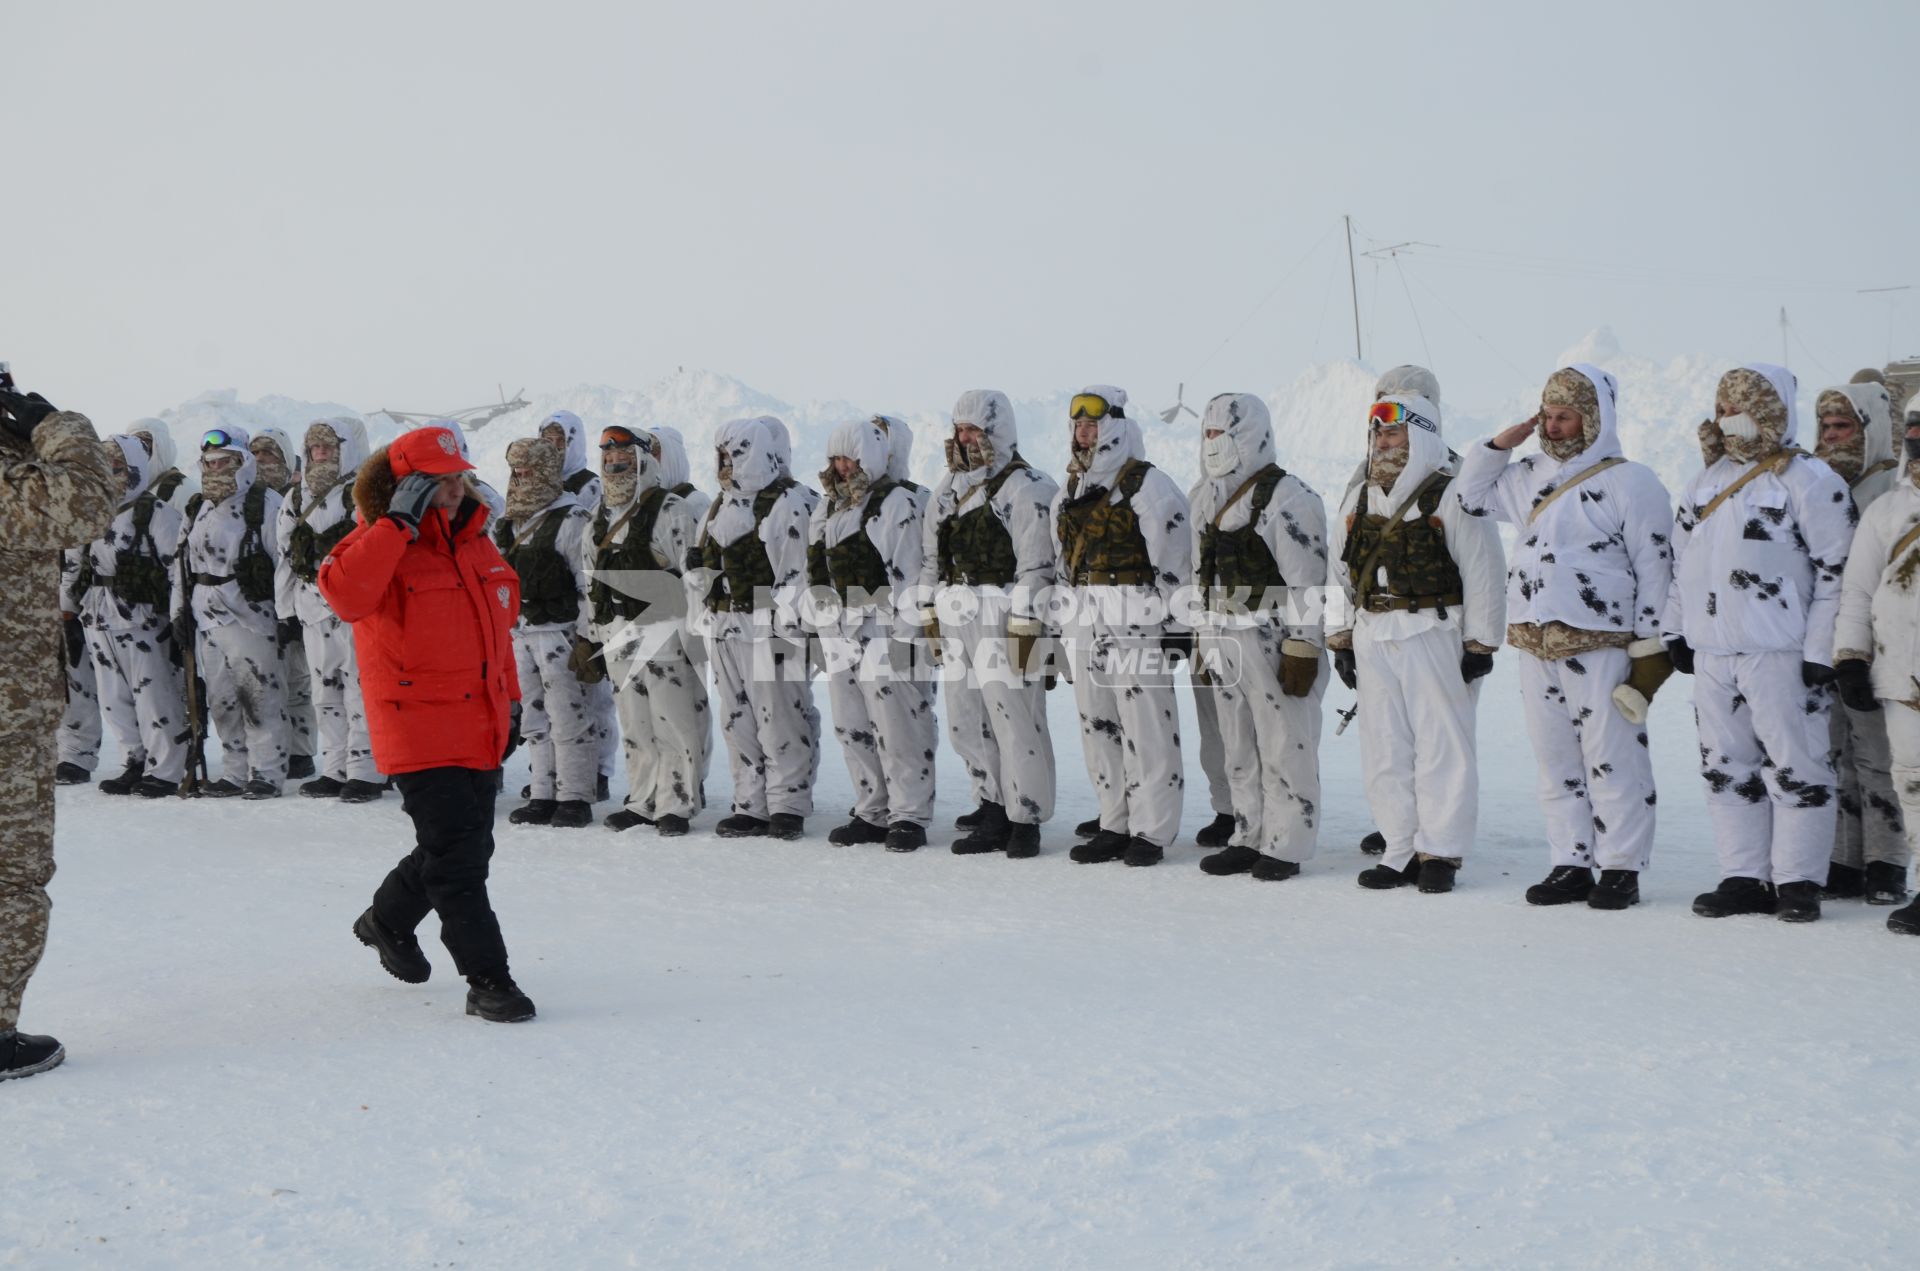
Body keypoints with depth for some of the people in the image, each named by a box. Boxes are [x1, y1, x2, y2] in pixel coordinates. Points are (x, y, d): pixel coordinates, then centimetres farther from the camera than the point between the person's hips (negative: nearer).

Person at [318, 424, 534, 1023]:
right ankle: (487, 980, 2)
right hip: (422, 732, -8)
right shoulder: (377, 543, -10)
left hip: (481, 729, 8)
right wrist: (400, 523, -29)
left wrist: (507, 696, 23)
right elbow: (345, 593, -33)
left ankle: (388, 920, 43)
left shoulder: (474, 542, 12)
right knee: (456, 855, -7)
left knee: (468, 846, 19)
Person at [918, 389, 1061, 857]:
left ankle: (1025, 819, 2)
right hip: (957, 619, 8)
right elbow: (930, 554, 21)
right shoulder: (948, 486, 17)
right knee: (966, 723, 10)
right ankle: (992, 811, 21)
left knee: (1015, 721, -6)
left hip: (1004, 619, -8)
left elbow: (1036, 564, -12)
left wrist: (1025, 625, -16)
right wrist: (930, 614, 16)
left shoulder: (1027, 486, -7)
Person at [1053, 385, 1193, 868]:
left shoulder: (1147, 485, -7)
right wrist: (1062, 627, 21)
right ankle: (1115, 824, 19)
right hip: (1084, 624, 8)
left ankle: (1151, 831, 2)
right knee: (1098, 728, 11)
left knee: (1146, 729, -5)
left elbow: (1174, 561, -10)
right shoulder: (1069, 493, 17)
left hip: (1137, 624, -8)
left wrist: (1177, 625, -13)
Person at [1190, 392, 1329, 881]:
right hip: (1223, 639, 8)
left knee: (1285, 745, -2)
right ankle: (1249, 837, 23)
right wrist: (1202, 637, 19)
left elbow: (1307, 581, -15)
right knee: (1237, 748, 13)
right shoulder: (1206, 497, 14)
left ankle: (1285, 846, 5)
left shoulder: (1289, 497, -12)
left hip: (1275, 639, -8)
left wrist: (1303, 651, -17)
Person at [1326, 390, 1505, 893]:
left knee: (1441, 746, -3)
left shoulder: (1451, 497, -5)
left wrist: (1480, 644, -9)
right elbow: (1340, 573, 19)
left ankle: (1439, 851, 5)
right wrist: (1341, 639, 14)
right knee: (1384, 751, 7)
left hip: (1434, 638, -6)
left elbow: (1483, 574, -7)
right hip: (1373, 640, 6)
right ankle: (1401, 851, 15)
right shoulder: (1358, 500, 15)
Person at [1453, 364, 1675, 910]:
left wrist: (1650, 650, -10)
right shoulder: (1529, 477, 15)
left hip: (1599, 648, -6)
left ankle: (1622, 868, 5)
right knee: (1556, 762, 10)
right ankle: (1570, 865, 18)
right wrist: (1500, 445, 12)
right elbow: (1468, 496, 28)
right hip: (1534, 645, 7)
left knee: (1612, 760, -3)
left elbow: (1656, 571, -6)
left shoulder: (1631, 482, -4)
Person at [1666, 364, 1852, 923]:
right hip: (1711, 651, 7)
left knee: (1794, 766, -2)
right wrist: (1677, 630, 16)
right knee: (1727, 768, 9)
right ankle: (1744, 879, 16)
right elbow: (1681, 562, 22)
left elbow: (1837, 571, -9)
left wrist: (1821, 648, -12)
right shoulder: (1705, 482, 16)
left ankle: (1798, 881, 6)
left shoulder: (1809, 480, -6)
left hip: (1779, 652, -7)